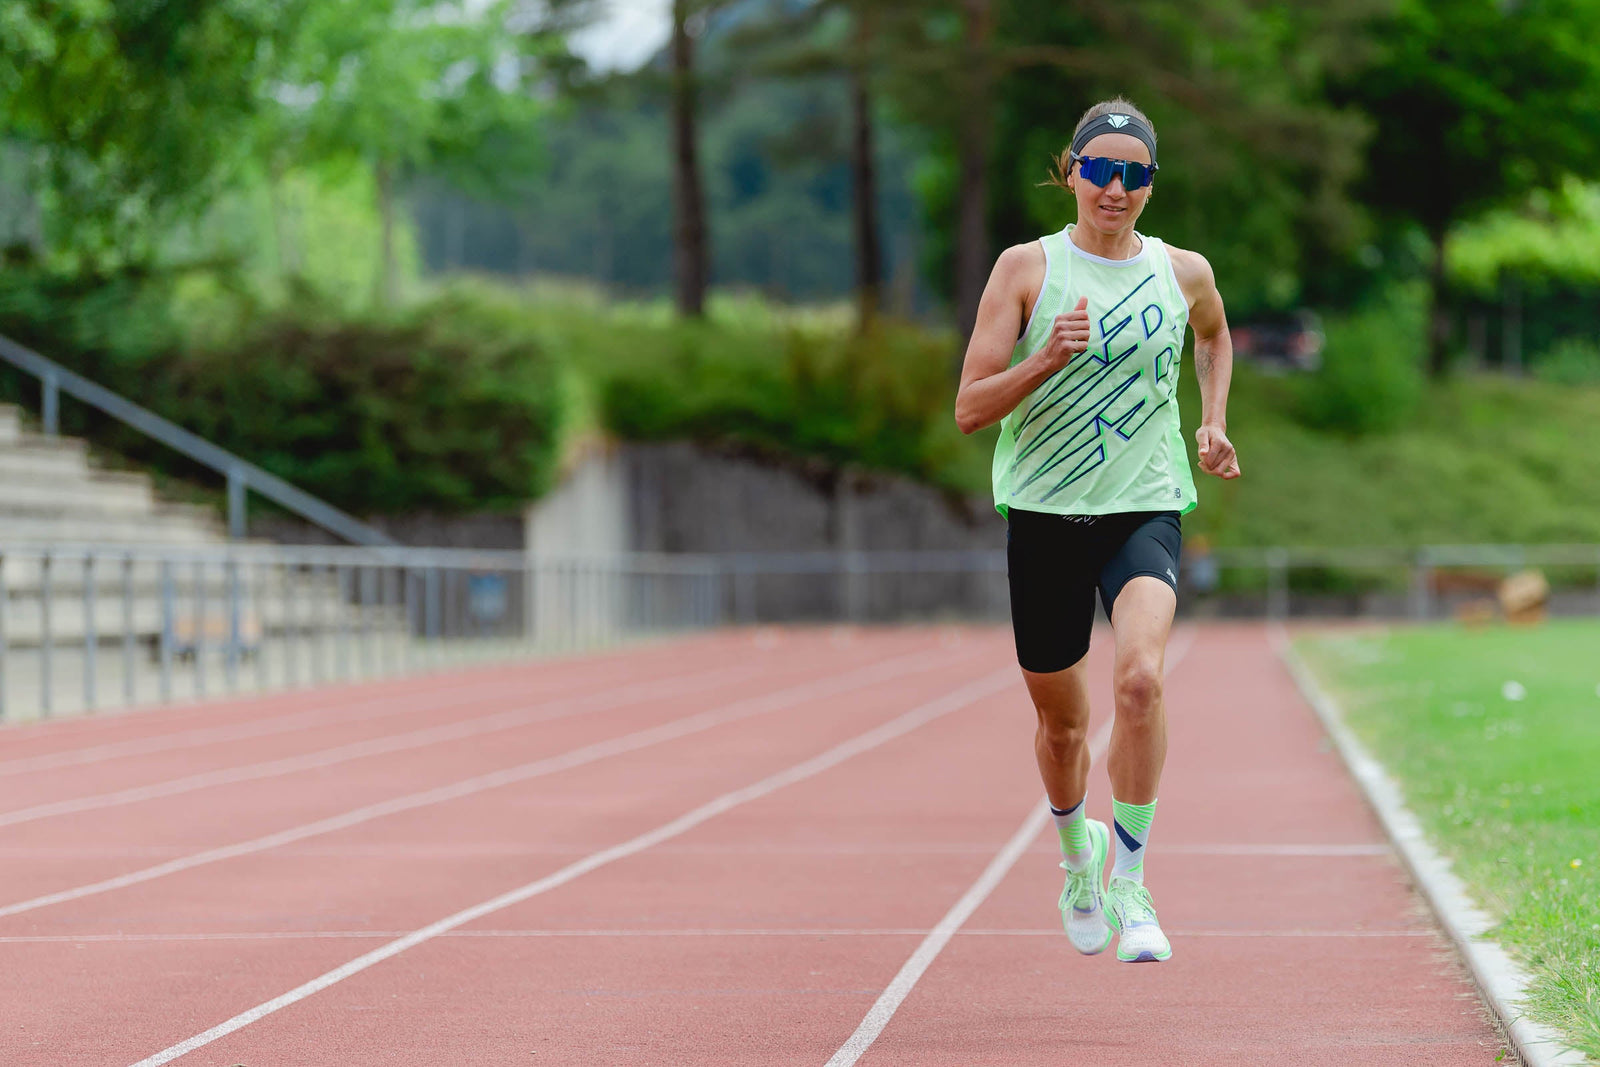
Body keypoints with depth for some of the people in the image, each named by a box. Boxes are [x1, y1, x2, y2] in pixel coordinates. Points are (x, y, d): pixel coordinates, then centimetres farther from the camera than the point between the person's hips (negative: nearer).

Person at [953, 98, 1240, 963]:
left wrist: (1212, 422, 14)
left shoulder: (1183, 273, 3)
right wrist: (1048, 358, -22)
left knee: (1139, 676, -27)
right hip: (1044, 512, 0)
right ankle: (1078, 853, 43)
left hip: (1146, 509, 0)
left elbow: (1214, 337, 29)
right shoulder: (1027, 269, -3)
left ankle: (1130, 881, -14)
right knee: (1061, 721, 11)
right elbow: (969, 410, -7)